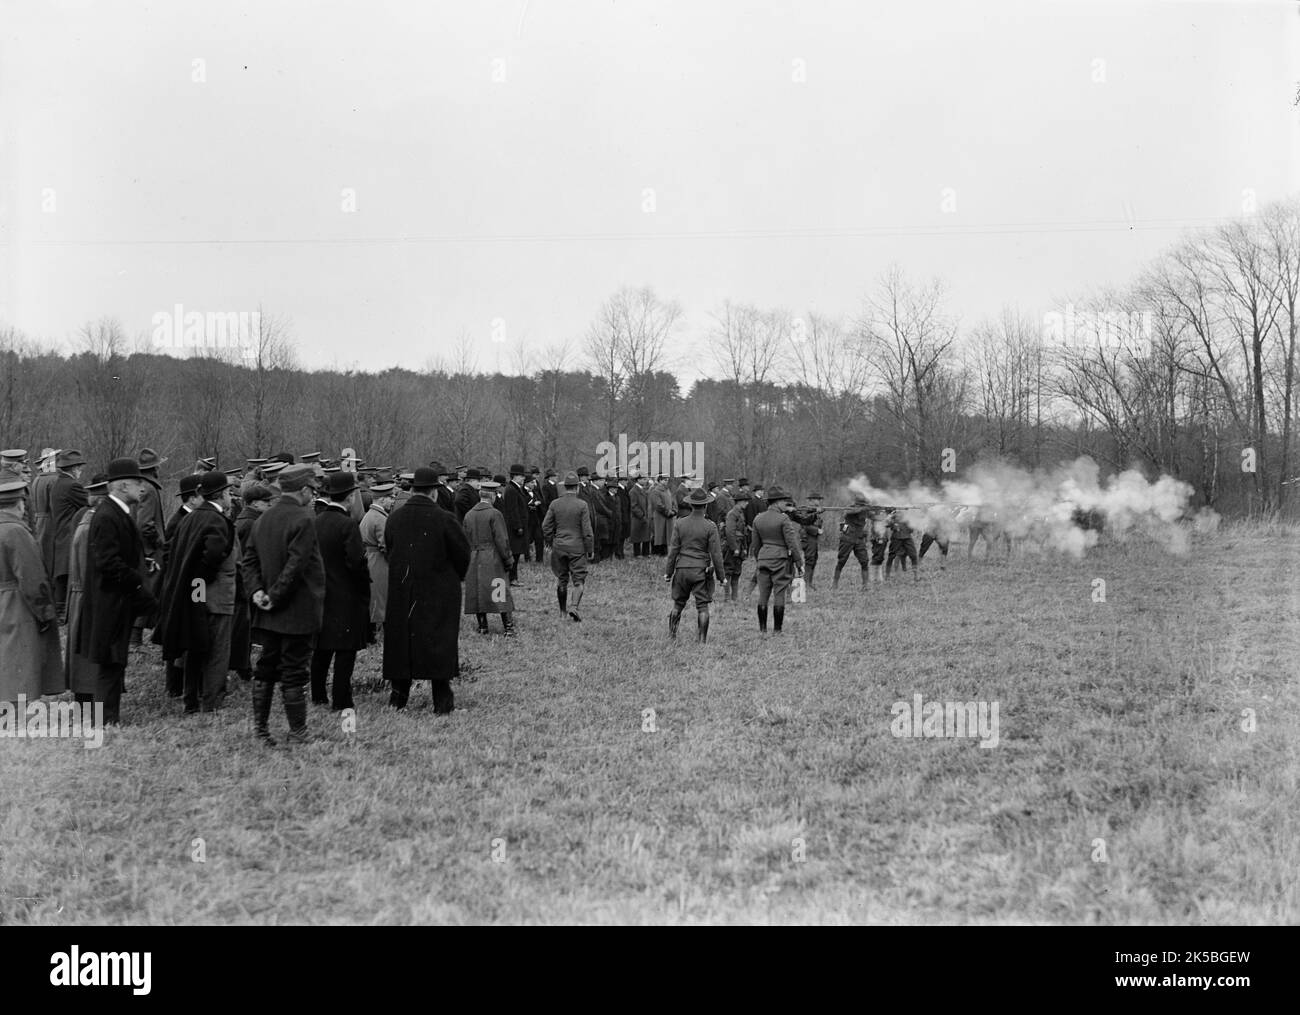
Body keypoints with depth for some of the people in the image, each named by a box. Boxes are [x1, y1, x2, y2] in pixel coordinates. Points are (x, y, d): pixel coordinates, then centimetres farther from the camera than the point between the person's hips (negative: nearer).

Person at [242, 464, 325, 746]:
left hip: (269, 615, 7)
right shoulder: (304, 520, -15)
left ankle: (260, 727, 17)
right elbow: (296, 565, -21)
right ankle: (298, 732, 4)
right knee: (295, 670, -2)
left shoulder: (264, 518, 11)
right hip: (299, 611, -7)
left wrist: (256, 590, 1)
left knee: (266, 667, 13)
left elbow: (249, 559, 11)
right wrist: (275, 597, -15)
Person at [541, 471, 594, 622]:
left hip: (559, 546, 3)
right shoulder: (582, 505, -10)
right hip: (577, 547, -3)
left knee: (561, 579, 15)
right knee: (579, 580, 3)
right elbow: (587, 530, -10)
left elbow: (546, 527, 2)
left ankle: (562, 611, 24)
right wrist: (590, 549, 0)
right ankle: (574, 606, -17)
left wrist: (551, 544, 15)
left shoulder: (555, 504, -1)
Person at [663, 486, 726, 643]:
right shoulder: (710, 527, -8)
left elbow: (673, 550, 1)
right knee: (702, 606, 2)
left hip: (682, 569, 3)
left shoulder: (680, 524, -1)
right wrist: (722, 576, 0)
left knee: (678, 604, 16)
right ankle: (702, 639, 0)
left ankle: (671, 635, 20)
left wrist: (669, 572, 9)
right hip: (701, 570, -3)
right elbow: (716, 554, -7)